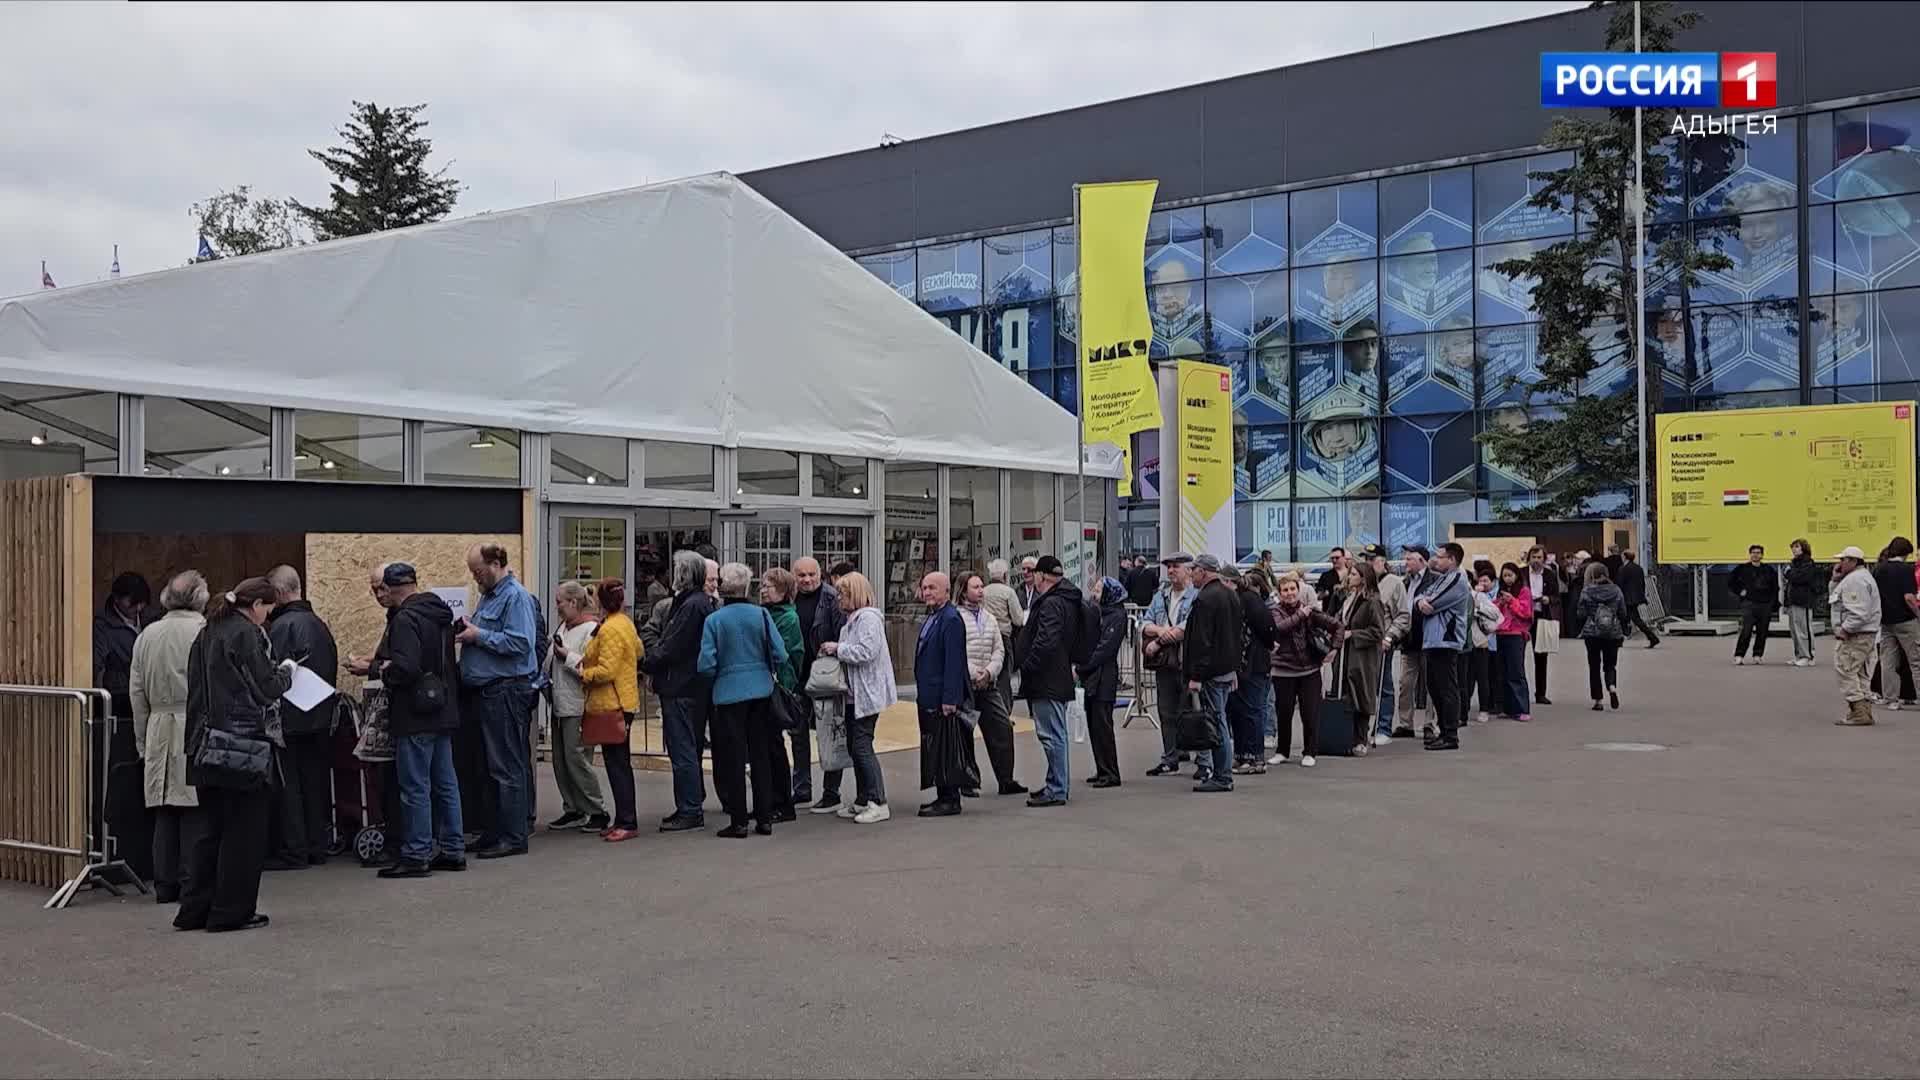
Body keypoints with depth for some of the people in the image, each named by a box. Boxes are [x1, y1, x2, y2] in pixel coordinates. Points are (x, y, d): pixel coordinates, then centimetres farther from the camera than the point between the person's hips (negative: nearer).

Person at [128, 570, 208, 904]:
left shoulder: (146, 636, 9)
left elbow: (137, 693, 12)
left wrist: (143, 741, 18)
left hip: (158, 730, 5)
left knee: (164, 813, 10)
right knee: (197, 810, -1)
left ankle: (165, 885, 14)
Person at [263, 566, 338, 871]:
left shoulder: (281, 626, -15)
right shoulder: (319, 624, 9)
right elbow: (333, 666, 14)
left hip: (290, 720, -8)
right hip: (320, 717, 8)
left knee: (287, 786, 0)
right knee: (316, 783, 13)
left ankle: (293, 851, 2)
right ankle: (317, 846, 18)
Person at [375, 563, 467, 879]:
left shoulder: (406, 619, -16)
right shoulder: (441, 615, 12)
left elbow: (405, 667, -27)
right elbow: (453, 665, 17)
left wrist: (386, 673, -8)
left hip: (416, 717, -9)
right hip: (444, 713, 9)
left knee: (415, 788, -2)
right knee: (446, 784, 13)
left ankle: (416, 855, 3)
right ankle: (453, 850, 18)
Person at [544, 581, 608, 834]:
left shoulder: (591, 629, -14)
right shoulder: (564, 626, 14)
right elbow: (551, 659, 26)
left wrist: (567, 656, -19)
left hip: (578, 707, -9)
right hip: (560, 705, 9)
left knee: (577, 758, -7)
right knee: (561, 760, 11)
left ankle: (599, 813, 2)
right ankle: (573, 810, 21)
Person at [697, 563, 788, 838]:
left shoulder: (714, 620, -9)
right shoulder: (761, 614, -4)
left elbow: (707, 665, -10)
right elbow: (780, 655, -4)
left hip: (729, 693, -2)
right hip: (761, 691, 2)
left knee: (733, 757, 5)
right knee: (760, 753, 11)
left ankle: (738, 821, 6)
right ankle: (764, 818, 14)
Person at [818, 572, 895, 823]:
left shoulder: (868, 618, -14)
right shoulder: (853, 619, 17)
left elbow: (866, 651, -24)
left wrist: (838, 648, -14)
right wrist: (835, 650, 8)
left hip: (867, 693, -10)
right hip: (855, 693, 10)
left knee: (862, 746, -10)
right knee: (854, 747, 12)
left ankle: (878, 804, -6)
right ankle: (862, 801, 19)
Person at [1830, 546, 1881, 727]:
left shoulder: (1855, 580, -16)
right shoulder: (1860, 577, 20)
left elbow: (1859, 612, -25)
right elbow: (1835, 597, 24)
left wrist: (1844, 629, -22)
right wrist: (1835, 579, 12)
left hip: (1853, 636, -11)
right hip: (1864, 635, 11)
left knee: (1846, 671, -11)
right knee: (1859, 674, 14)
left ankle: (1858, 712, -13)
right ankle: (1864, 712, 17)